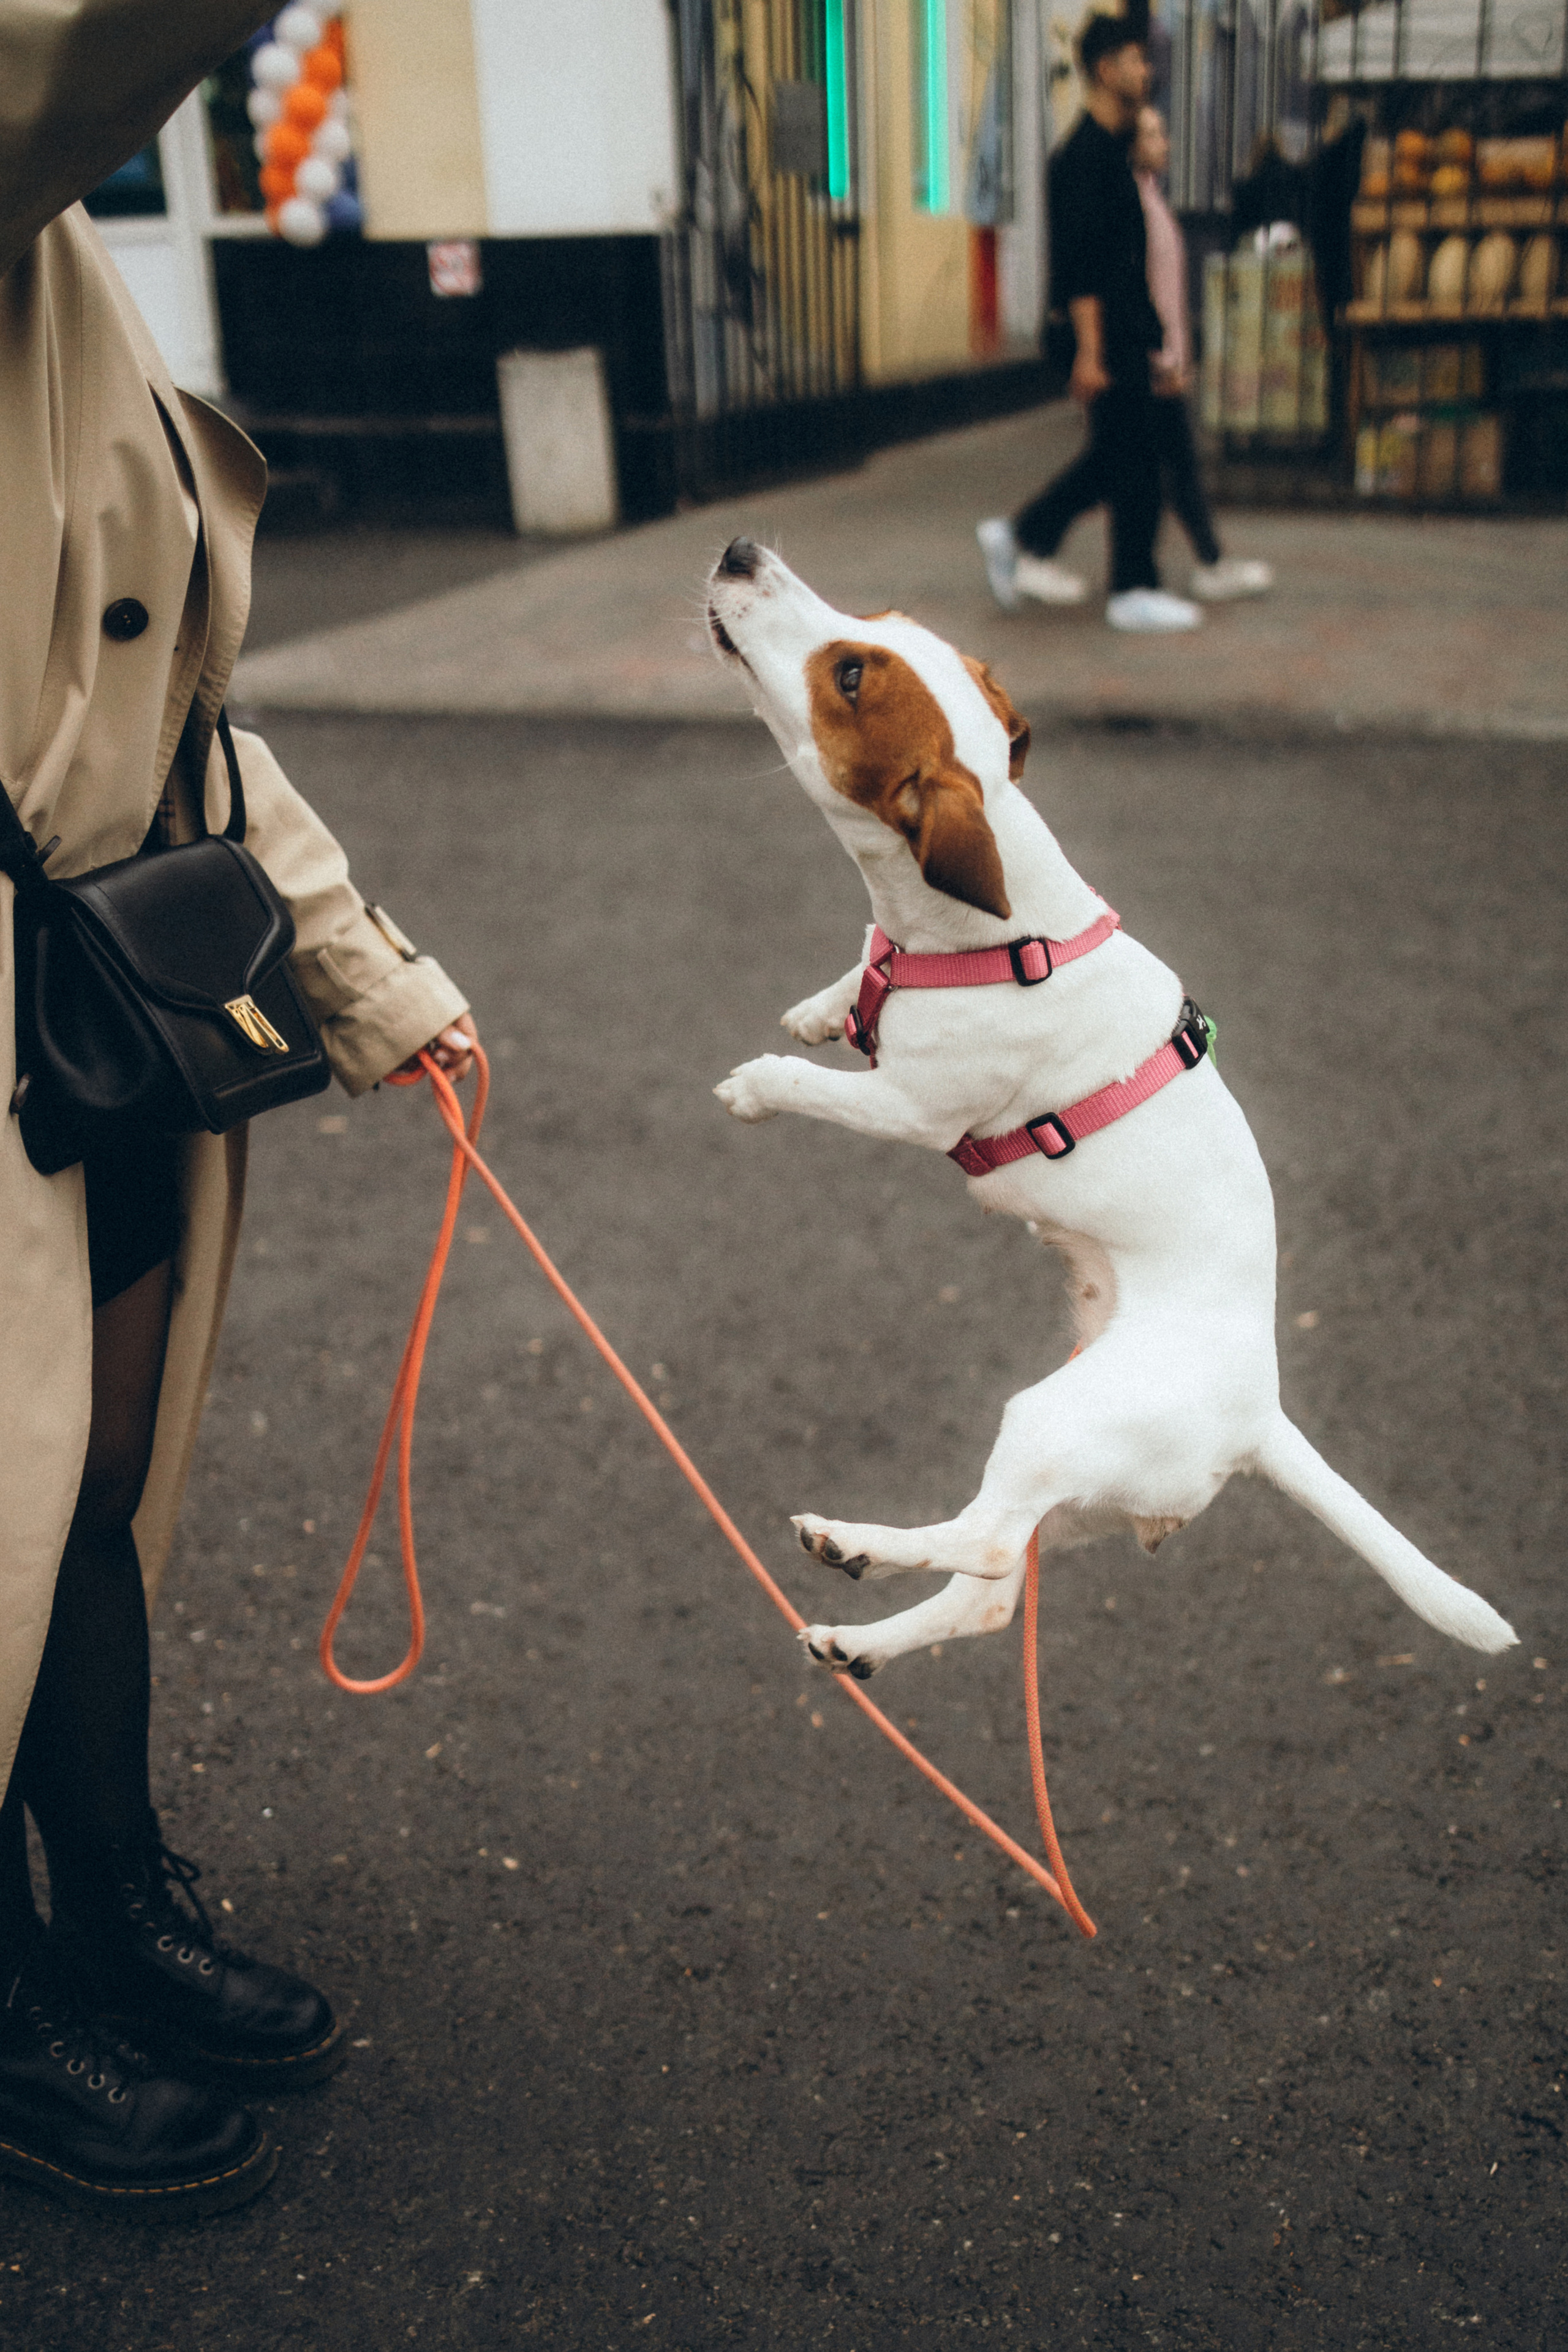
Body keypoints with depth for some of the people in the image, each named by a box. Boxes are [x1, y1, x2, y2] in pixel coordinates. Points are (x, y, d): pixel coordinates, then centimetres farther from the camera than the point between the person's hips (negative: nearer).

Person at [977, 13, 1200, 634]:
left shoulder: (1110, 147, 16)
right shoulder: (1086, 152, -15)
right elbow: (1081, 261, -21)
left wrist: (1149, 328, 25)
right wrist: (1090, 350, -24)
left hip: (1122, 330, 10)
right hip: (1107, 333, -10)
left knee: (1115, 455, 14)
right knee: (1133, 461, -4)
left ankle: (1020, 538, 20)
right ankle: (1133, 591, 4)